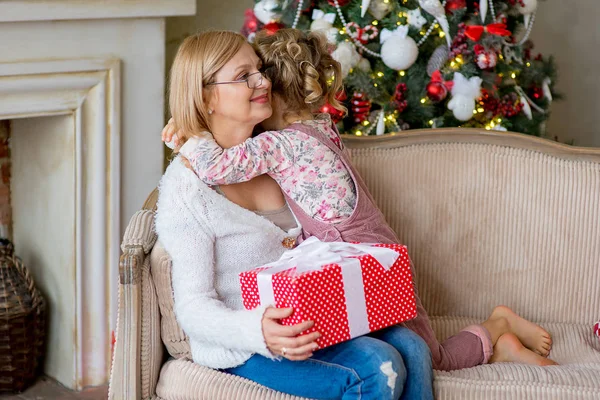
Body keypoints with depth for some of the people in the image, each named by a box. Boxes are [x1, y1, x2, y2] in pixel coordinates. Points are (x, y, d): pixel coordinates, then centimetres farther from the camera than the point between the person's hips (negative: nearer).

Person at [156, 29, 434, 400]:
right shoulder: (186, 187, -12)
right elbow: (194, 309, -15)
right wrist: (259, 332, -36)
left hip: (306, 323, 7)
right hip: (241, 344, -7)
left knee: (411, 348, -17)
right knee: (377, 367, -26)